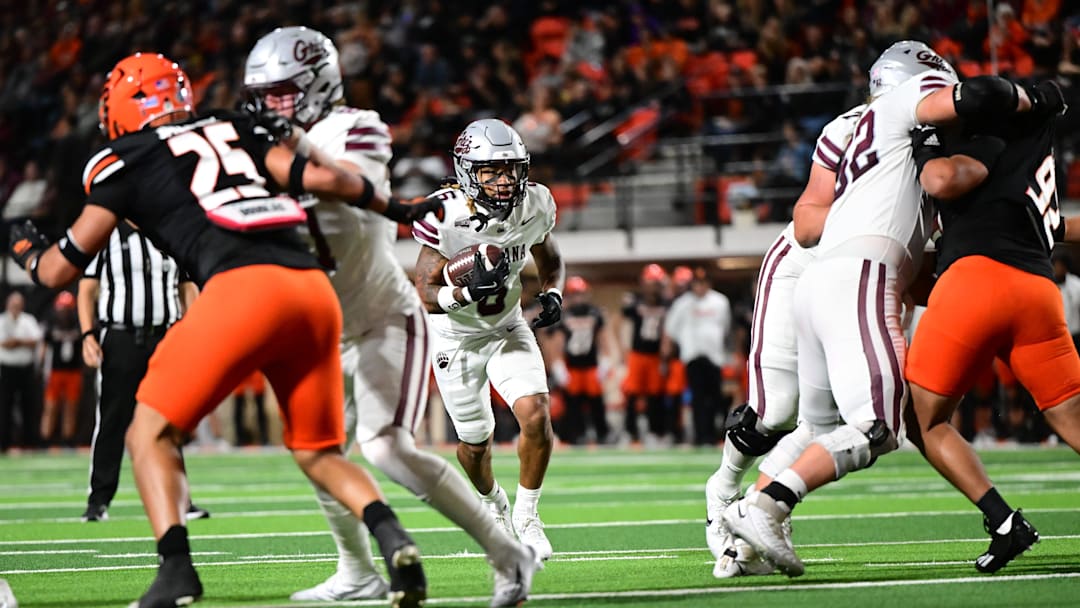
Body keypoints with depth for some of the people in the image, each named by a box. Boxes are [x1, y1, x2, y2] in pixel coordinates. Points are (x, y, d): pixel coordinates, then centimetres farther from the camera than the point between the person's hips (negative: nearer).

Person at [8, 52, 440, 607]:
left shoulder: (124, 165, 15)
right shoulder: (237, 131, 26)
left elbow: (58, 270, 20)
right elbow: (323, 177, 14)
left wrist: (24, 247, 43)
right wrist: (393, 208, 31)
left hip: (243, 289, -5)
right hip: (314, 289, 5)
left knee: (152, 433, 8)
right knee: (318, 453, 17)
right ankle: (393, 539, -9)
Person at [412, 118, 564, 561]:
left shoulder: (534, 206, -15)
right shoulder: (446, 216, -28)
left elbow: (550, 260, 7)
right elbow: (426, 295, -25)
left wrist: (553, 294, -14)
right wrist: (468, 291, -44)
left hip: (508, 329, 2)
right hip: (456, 337, -2)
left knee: (536, 416, -19)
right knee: (475, 441, 10)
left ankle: (526, 516, 2)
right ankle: (493, 505, 44)